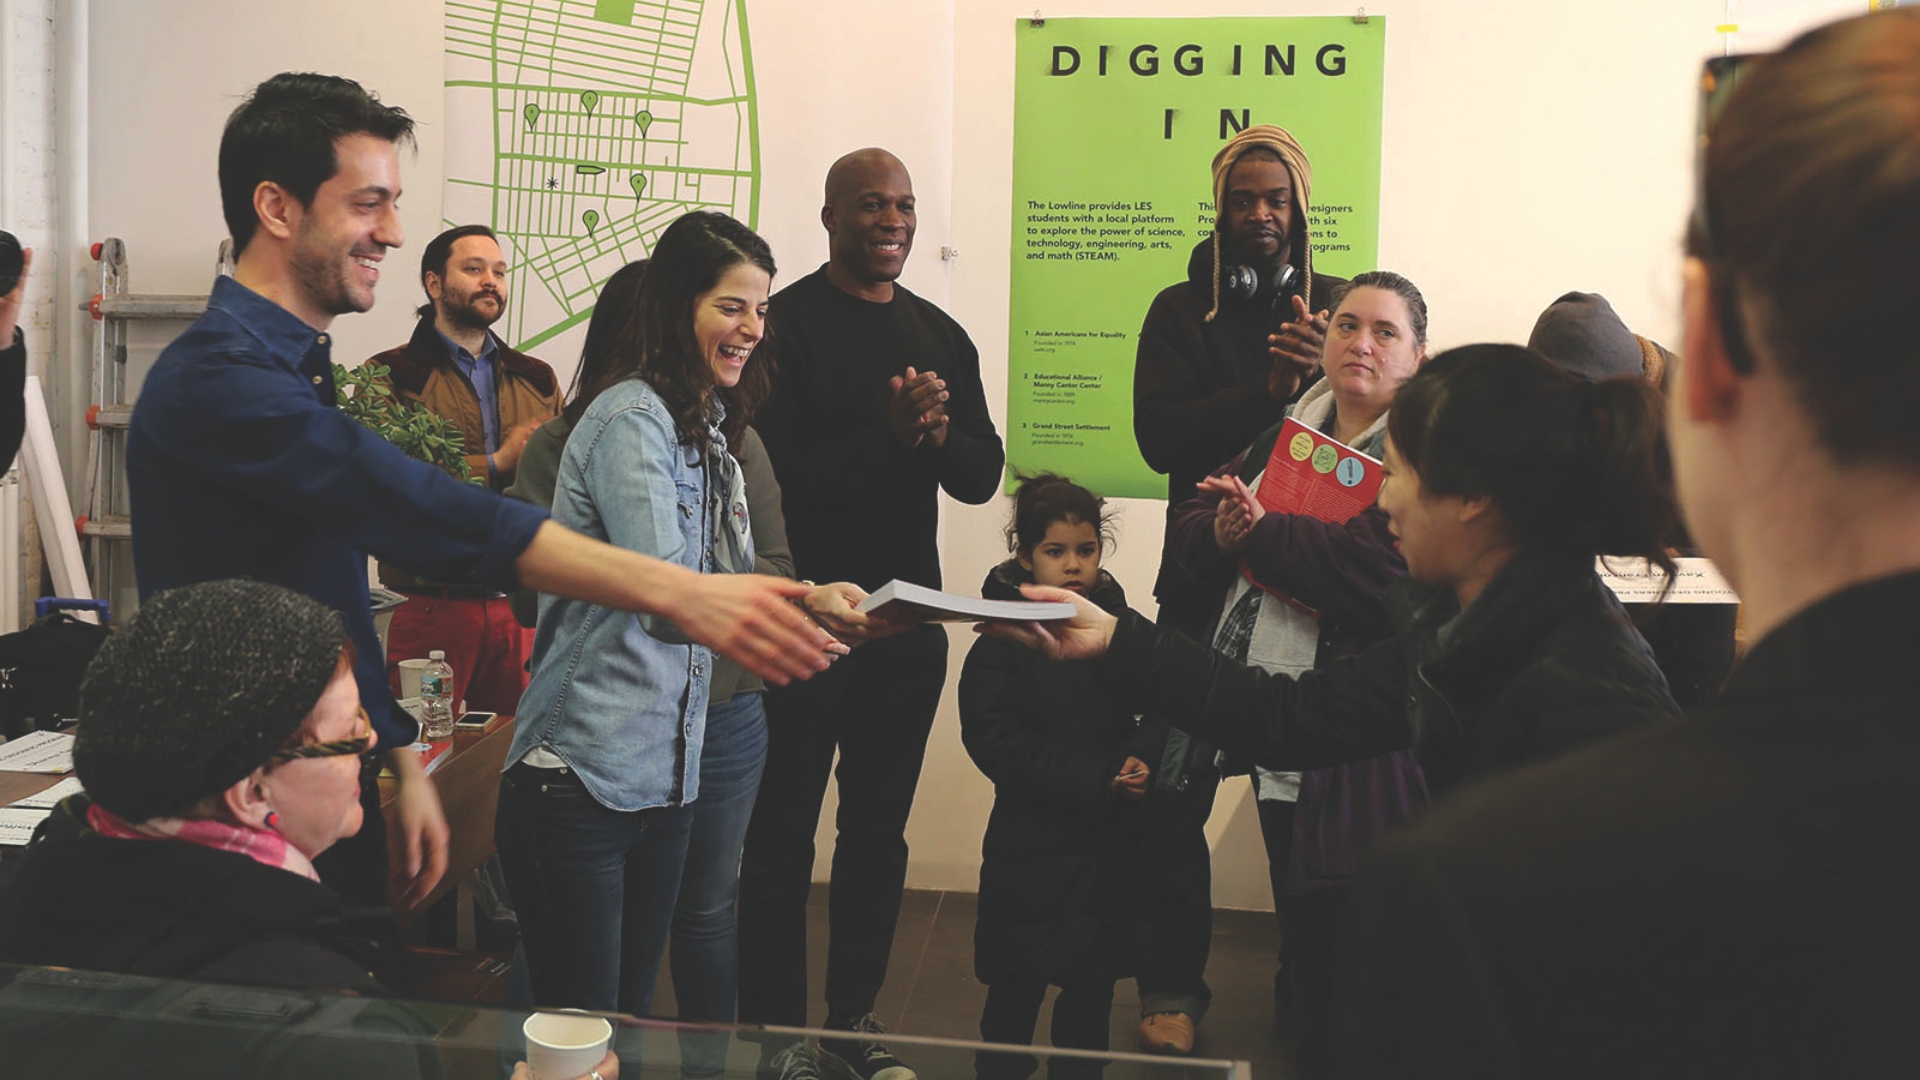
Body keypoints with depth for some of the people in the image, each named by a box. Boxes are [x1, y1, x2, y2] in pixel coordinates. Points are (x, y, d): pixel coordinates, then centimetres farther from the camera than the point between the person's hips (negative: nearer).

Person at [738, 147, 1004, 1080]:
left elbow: (982, 476, 8)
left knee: (879, 826, 13)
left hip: (908, 616, 6)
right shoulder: (787, 322, -7)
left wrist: (940, 433, -12)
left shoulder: (941, 335, 13)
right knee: (783, 828, 4)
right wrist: (890, 435, -23)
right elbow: (771, 472, -17)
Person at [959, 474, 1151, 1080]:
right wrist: (1095, 777, -21)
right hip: (1030, 842, -3)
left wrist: (1140, 765, -14)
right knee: (1018, 986, 6)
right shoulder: (1004, 639, -7)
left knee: (1093, 983, 13)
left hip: (1110, 843, 3)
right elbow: (996, 741, -15)